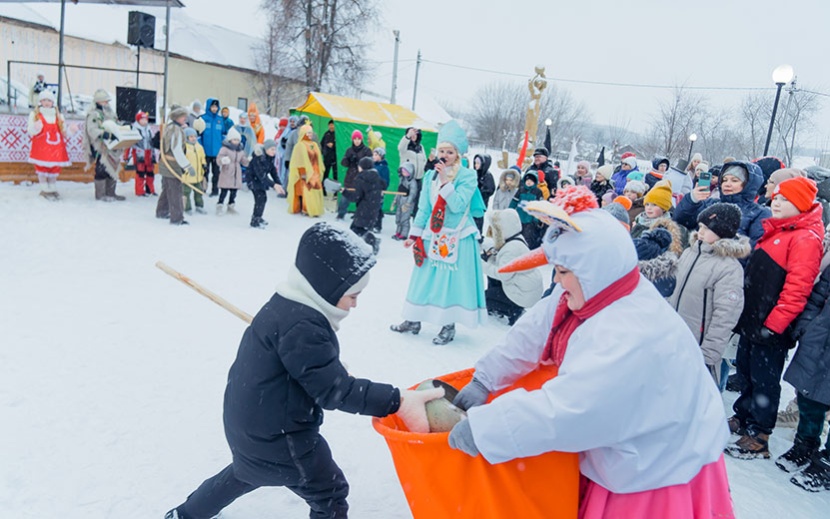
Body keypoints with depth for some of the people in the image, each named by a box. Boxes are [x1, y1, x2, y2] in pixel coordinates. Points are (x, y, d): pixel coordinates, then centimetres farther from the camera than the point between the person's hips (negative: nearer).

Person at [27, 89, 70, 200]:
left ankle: (52, 189, 19)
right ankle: (45, 190, 5)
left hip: (56, 148, 3)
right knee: (42, 166, -3)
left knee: (55, 168, 7)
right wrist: (36, 128, -23)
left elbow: (64, 132, 16)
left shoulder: (58, 116, 15)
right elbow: (31, 132, -2)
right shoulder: (34, 114, 4)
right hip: (41, 148, -3)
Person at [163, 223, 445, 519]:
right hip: (276, 436, -10)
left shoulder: (285, 304, 1)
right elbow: (334, 390, -30)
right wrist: (397, 401, -33)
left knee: (247, 471, 36)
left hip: (249, 422, 10)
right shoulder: (301, 327, -30)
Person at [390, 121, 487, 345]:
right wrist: (414, 233, 7)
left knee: (452, 280, 1)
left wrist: (445, 182, -22)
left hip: (457, 239, -4)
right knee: (425, 277, 12)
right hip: (432, 236, 5)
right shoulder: (431, 175, 5)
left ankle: (449, 325, 14)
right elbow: (423, 208, 9)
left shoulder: (468, 176, -8)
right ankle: (413, 320, 24)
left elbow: (458, 205, -19)